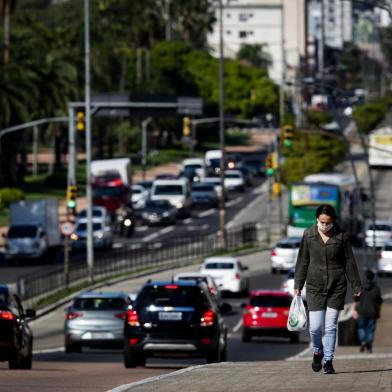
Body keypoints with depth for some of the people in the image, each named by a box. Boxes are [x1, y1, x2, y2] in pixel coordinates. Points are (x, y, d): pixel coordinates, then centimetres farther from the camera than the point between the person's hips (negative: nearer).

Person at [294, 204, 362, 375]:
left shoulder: (341, 236, -1)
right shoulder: (308, 235, 0)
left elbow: (349, 262, 5)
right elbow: (302, 261, 7)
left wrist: (356, 285, 6)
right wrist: (298, 285, 5)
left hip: (337, 288, 0)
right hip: (315, 287, 0)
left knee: (331, 326, 0)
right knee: (315, 327, -4)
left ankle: (328, 361, 11)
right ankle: (318, 352, 25)